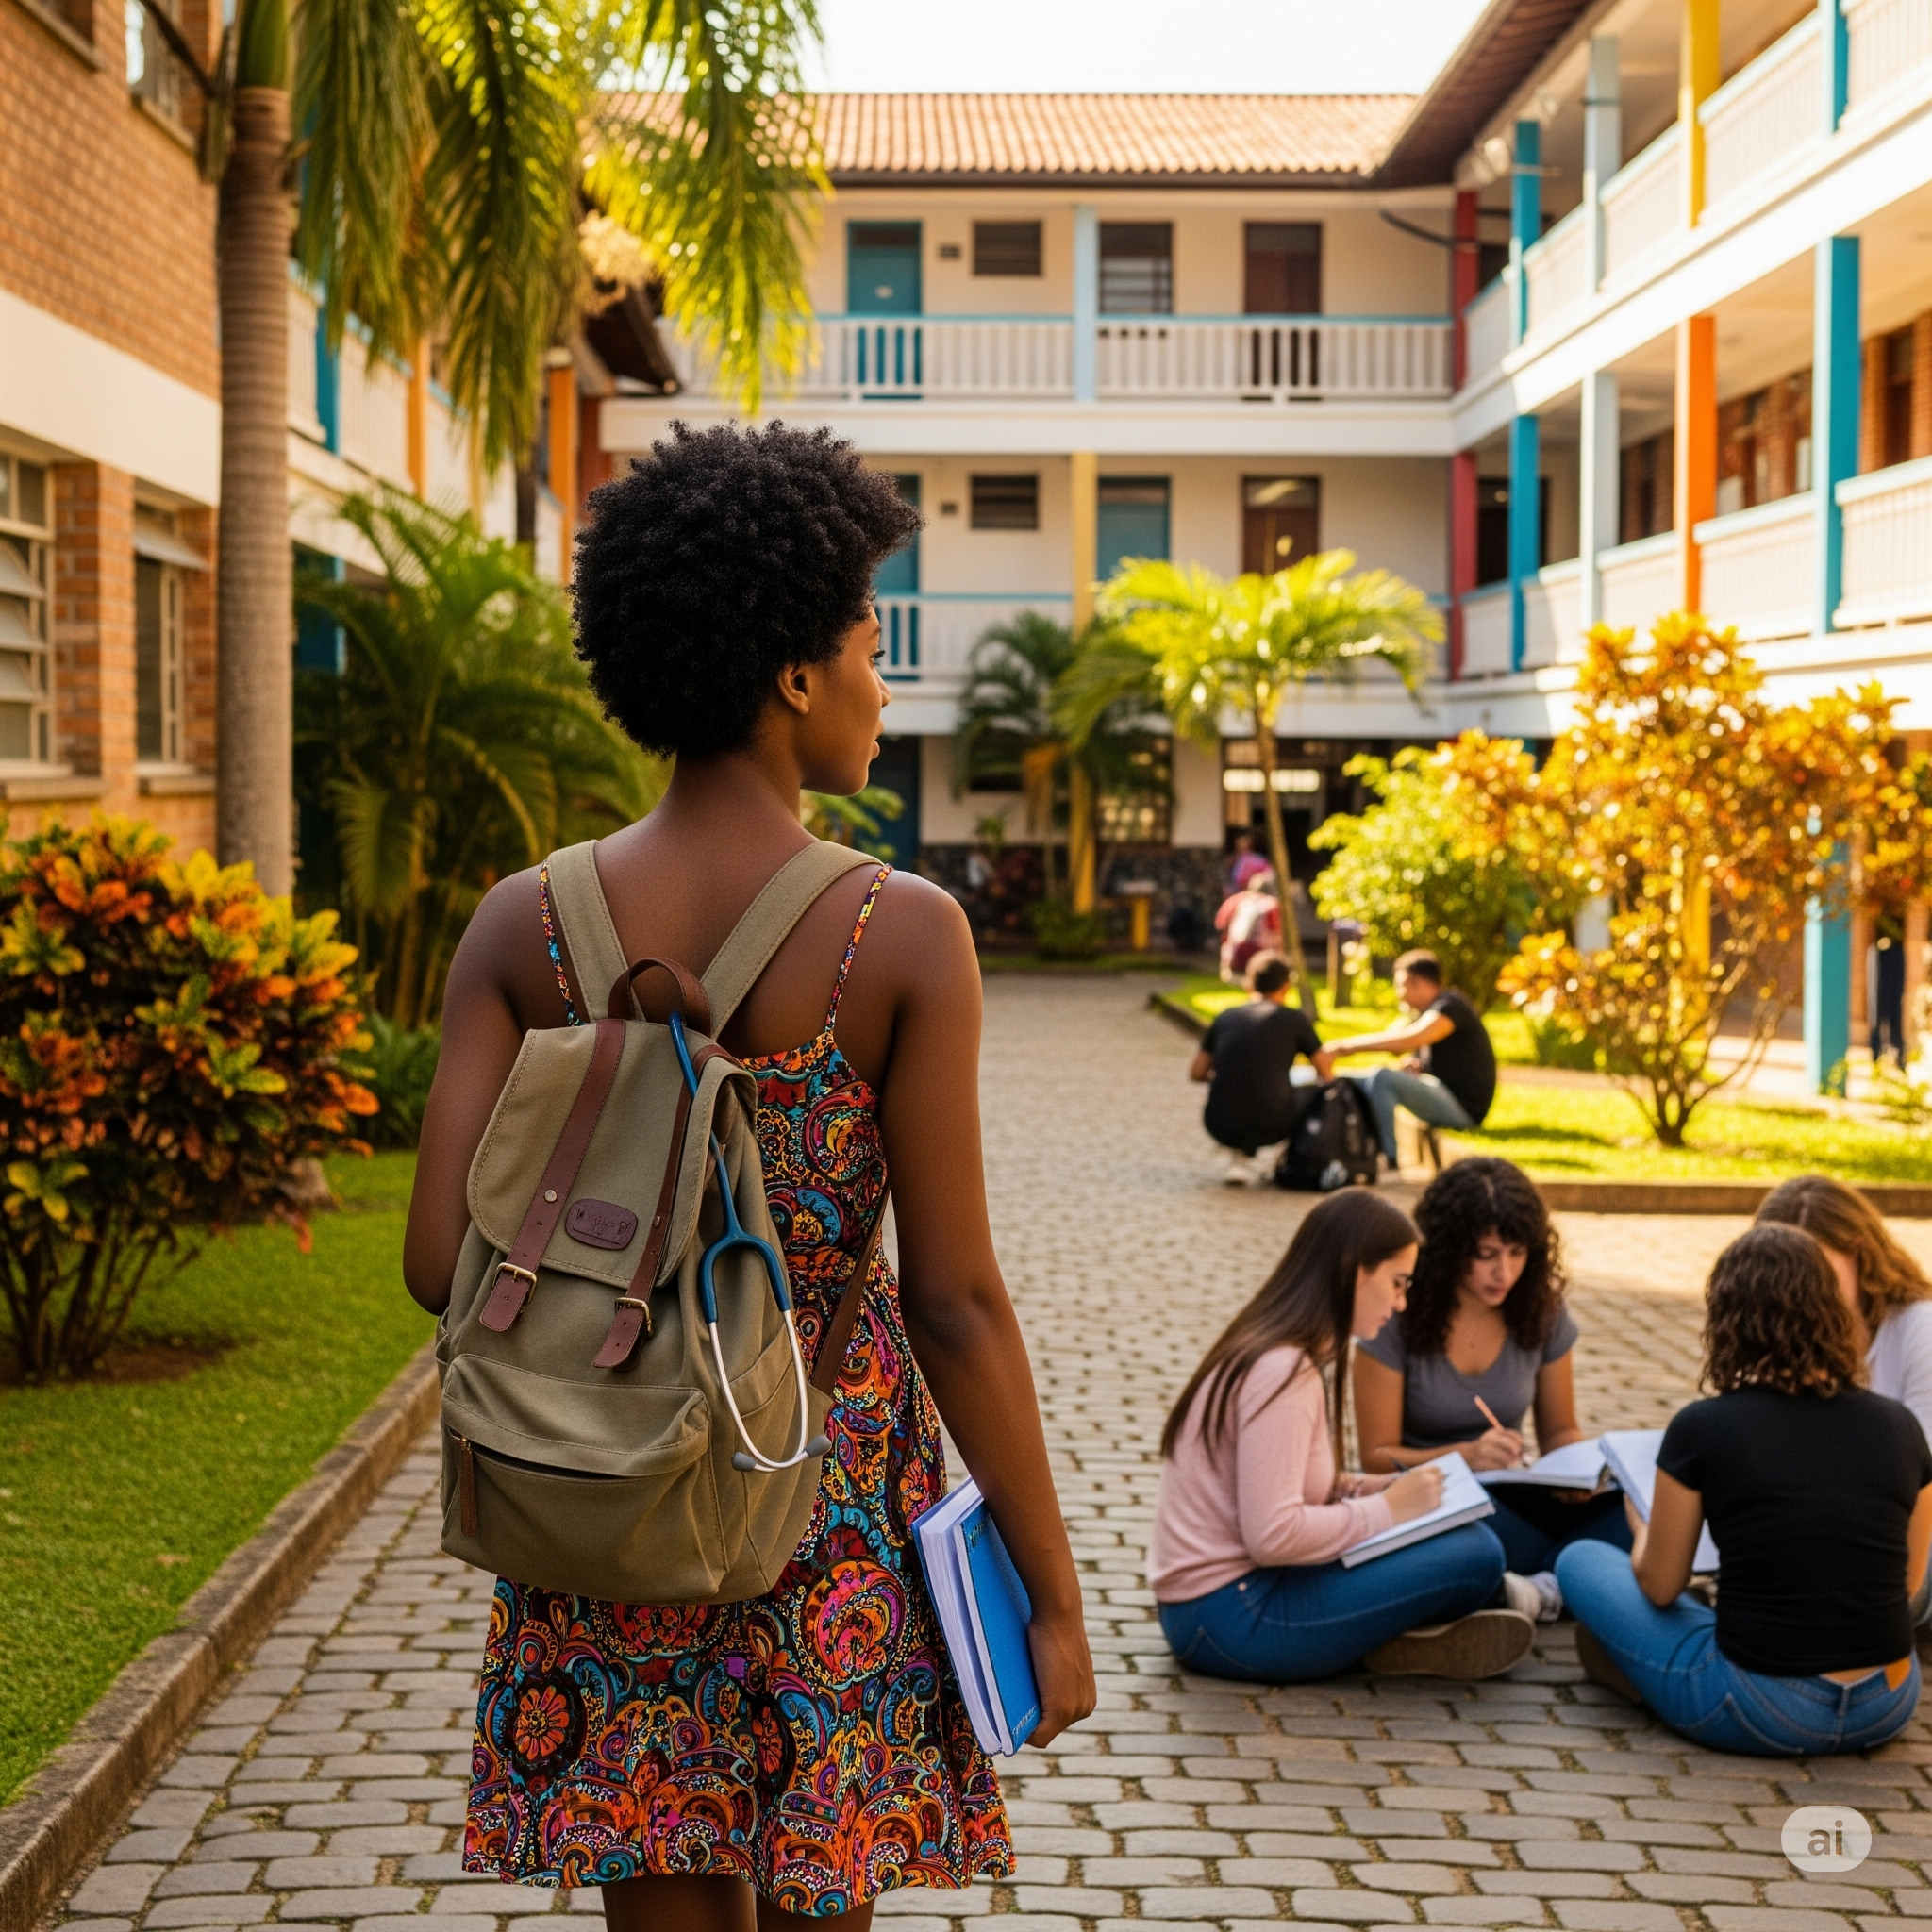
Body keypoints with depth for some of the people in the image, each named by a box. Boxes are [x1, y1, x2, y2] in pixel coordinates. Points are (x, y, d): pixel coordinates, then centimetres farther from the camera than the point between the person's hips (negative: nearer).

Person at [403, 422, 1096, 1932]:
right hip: (830, 1506, -2)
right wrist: (1052, 1594, -4)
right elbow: (956, 1301, -13)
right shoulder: (903, 933, -13)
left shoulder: (526, 925, -5)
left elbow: (443, 1257, -9)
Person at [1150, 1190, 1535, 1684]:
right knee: (1475, 1554, -15)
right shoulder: (1282, 1373, -18)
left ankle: (1407, 1632, -4)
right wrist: (1387, 1508, -14)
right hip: (1229, 1618, -10)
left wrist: (1374, 1488, 3)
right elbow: (1271, 1535, -25)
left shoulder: (1272, 1353, 12)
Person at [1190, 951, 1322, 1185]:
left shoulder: (1224, 1018, 10)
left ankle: (1242, 1157, 20)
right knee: (1313, 1094, 24)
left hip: (1220, 1128, 2)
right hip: (1269, 1128, -2)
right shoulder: (1295, 1019, 4)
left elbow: (1196, 1072, 11)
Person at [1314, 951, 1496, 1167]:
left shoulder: (1449, 1007, -13)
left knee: (1382, 1078, -29)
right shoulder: (1426, 1014, 20)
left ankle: (1387, 1158, -26)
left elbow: (1410, 1039, -30)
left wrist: (1343, 1046, -29)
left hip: (1463, 1107, -10)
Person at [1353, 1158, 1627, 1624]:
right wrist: (1466, 1456, -27)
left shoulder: (1542, 1314, 1)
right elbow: (1377, 1456, -8)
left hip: (1506, 1495, 4)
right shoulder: (1396, 1321, -11)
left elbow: (1559, 1432, 13)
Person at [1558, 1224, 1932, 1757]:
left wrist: (1642, 1525, 23)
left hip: (1761, 1714, -4)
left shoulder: (1702, 1429, -11)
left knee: (1581, 1562, 17)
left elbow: (1659, 1587, 1)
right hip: (1889, 1711, 4)